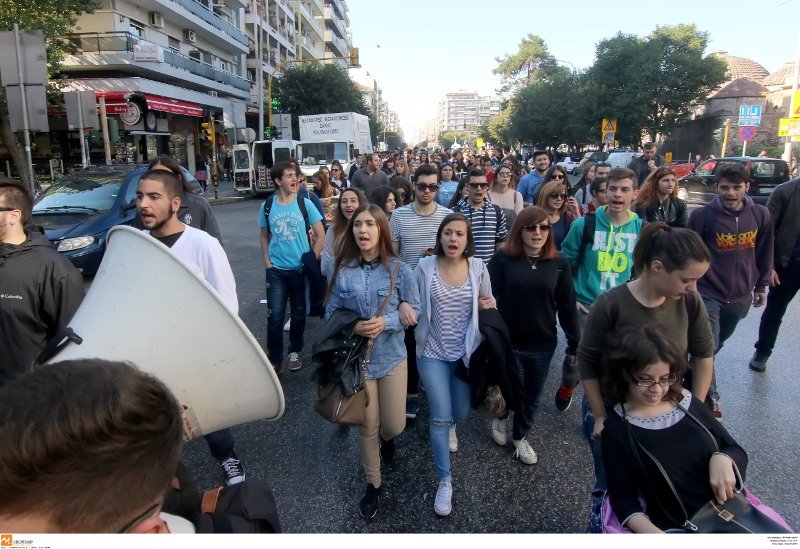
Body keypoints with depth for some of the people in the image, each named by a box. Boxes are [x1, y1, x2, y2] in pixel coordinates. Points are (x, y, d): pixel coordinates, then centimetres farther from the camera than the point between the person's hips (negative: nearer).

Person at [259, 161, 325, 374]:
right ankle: (274, 359, 13)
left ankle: (295, 352, 31)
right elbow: (264, 236, 11)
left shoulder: (305, 203, -3)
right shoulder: (267, 205, 1)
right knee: (275, 315, -1)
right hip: (276, 270, 0)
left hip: (300, 269, 0)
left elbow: (320, 234, 0)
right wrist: (267, 262, 1)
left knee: (298, 313, 10)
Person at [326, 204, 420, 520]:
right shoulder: (342, 270, -8)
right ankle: (373, 484, 36)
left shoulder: (398, 269, -9)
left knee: (394, 425, 10)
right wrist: (353, 327, -19)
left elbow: (414, 313, -3)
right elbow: (331, 314, 1)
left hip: (392, 357, 0)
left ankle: (387, 439, 50)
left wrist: (386, 322, -20)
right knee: (367, 428, 11)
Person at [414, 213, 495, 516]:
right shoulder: (424, 267, -11)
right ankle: (445, 480, 14)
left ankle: (450, 426, 57)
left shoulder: (478, 267, -6)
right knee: (440, 417, -4)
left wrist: (489, 305, -13)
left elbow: (488, 301, 9)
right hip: (433, 352, -2)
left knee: (460, 412, 17)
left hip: (465, 352, 2)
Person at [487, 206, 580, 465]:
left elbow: (567, 306, 1)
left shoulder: (559, 263, -3)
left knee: (532, 396, 16)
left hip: (543, 344, 3)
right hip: (508, 341, -2)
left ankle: (520, 437, 41)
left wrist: (575, 344, 3)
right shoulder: (503, 258, -11)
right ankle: (498, 417, 49)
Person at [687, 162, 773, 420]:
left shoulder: (760, 215, -1)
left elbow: (764, 253, 12)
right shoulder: (702, 215, -12)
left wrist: (761, 285, 16)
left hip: (740, 297, 4)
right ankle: (709, 398, 8)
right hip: (707, 294, -4)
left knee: (716, 344, 18)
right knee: (707, 347, -8)